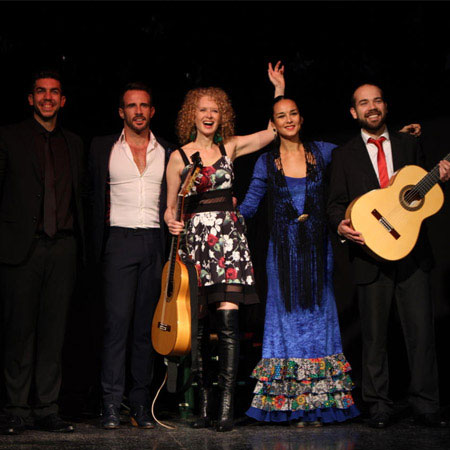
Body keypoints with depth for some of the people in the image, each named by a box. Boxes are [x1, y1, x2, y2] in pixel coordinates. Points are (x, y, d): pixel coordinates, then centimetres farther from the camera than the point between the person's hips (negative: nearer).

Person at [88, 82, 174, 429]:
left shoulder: (167, 152, 12)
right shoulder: (103, 148, 9)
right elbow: (94, 196, 10)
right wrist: (98, 242, 2)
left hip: (155, 242, 2)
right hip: (119, 241, -2)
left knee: (146, 324, 4)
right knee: (117, 321, -9)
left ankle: (141, 404, 9)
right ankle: (112, 403, -6)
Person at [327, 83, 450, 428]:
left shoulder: (409, 144, 15)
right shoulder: (345, 155, 11)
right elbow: (336, 203, 7)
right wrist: (341, 225, -13)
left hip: (413, 252, 1)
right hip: (371, 252, -1)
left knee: (422, 330, -3)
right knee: (375, 335, 3)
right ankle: (380, 406, 13)